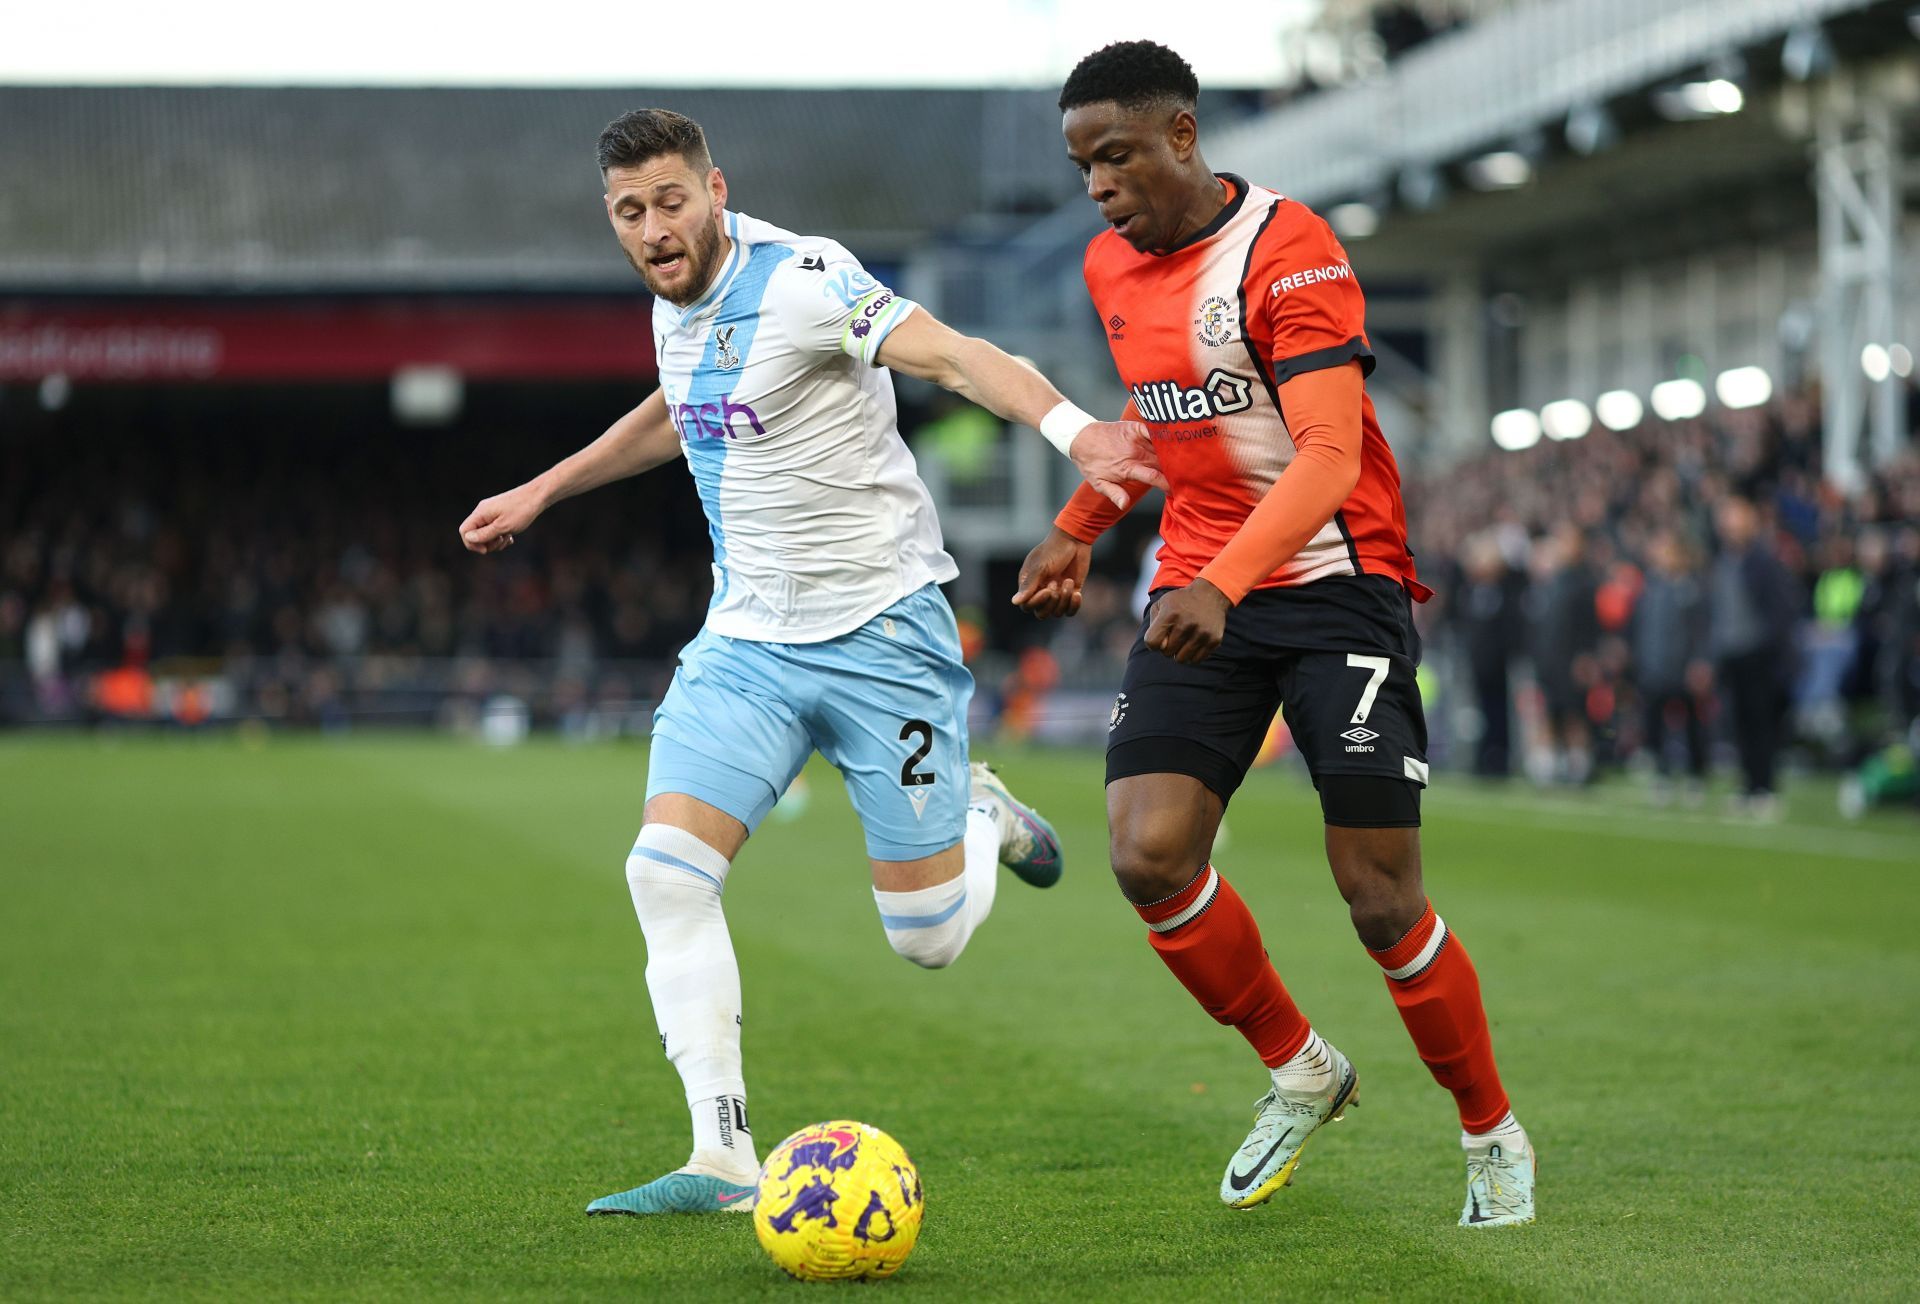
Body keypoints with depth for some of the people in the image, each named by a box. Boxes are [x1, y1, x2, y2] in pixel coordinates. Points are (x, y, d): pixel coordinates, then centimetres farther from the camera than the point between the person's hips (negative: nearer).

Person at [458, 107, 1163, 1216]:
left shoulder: (797, 279, -18)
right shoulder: (676, 303, 7)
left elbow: (954, 355, -30)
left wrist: (1073, 429, -47)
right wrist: (542, 491, 33)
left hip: (880, 633, -6)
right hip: (748, 636, 6)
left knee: (930, 937, -1)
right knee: (667, 870, -14)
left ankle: (983, 819, 35)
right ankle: (726, 1163, -9)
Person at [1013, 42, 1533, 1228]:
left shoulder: (1287, 248, -16)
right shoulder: (1111, 266, 9)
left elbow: (1330, 454, -25)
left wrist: (1224, 583, -36)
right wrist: (1079, 530, 23)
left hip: (1336, 584, -6)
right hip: (1200, 593, 6)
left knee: (1382, 902, -6)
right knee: (1148, 854, -13)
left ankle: (1493, 1137, 18)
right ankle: (1299, 1071, 12)